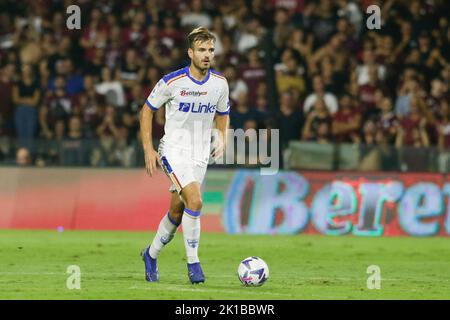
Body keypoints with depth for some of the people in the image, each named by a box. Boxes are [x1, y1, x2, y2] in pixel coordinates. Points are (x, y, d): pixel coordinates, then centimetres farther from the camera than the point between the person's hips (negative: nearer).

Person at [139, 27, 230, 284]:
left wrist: (221, 140, 2)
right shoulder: (172, 82, -12)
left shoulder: (220, 83, 0)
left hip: (201, 156, 5)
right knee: (195, 201, -23)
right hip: (174, 151, -5)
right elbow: (148, 110, 0)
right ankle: (193, 262, -13)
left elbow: (223, 114, 19)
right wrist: (148, 149, -6)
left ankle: (152, 254, 32)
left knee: (177, 212, 9)